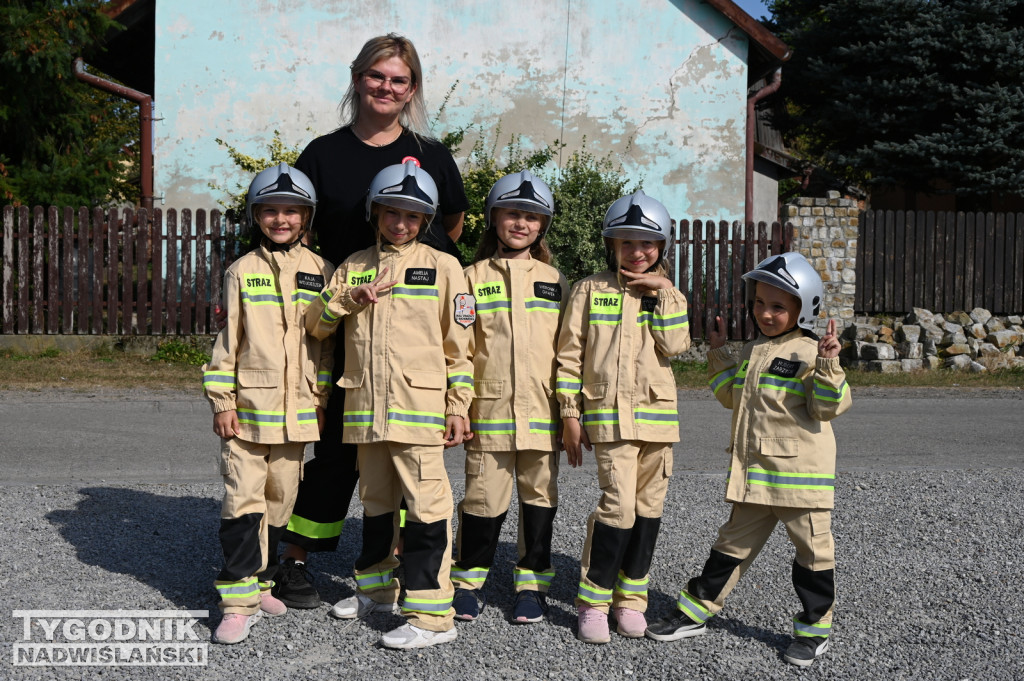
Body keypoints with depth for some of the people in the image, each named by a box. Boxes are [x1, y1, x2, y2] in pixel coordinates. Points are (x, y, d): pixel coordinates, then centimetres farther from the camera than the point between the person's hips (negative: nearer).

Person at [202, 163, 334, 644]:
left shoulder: (320, 271, 6)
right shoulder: (242, 271, 2)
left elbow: (326, 340, 9)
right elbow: (226, 340, 2)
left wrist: (322, 399, 6)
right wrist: (222, 402, -2)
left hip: (297, 410, 2)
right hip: (247, 407, -2)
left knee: (280, 501, 11)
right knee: (243, 501, -6)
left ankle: (261, 583, 27)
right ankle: (238, 603, -1)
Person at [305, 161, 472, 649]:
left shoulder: (442, 267, 2)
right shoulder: (354, 266, 14)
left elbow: (459, 344, 2)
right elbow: (316, 325, 10)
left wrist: (458, 407, -1)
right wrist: (347, 298, -8)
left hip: (419, 407, -5)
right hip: (366, 407, 5)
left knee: (426, 507, -8)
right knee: (376, 500, 18)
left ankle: (432, 616, -4)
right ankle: (377, 589, 35)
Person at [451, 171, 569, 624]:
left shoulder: (554, 281, 10)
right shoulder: (474, 277, 6)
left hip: (541, 412, 2)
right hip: (489, 412, -1)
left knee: (539, 497, 8)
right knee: (483, 498, 2)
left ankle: (532, 584, 22)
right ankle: (469, 582, 20)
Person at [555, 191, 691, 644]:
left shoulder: (668, 295, 11)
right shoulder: (590, 290, 4)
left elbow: (675, 345, -6)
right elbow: (569, 353, 3)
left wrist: (661, 294, -8)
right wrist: (570, 414, -1)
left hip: (657, 415, 4)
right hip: (609, 414, -3)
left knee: (649, 508, 6)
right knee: (619, 504, -13)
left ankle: (630, 598, 20)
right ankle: (593, 601, 1)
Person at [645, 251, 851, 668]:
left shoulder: (809, 353, -10)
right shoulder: (752, 352, 13)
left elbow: (828, 407, -17)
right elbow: (732, 397, 25)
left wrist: (828, 364, -29)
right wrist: (718, 354, 19)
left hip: (801, 474, -6)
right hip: (753, 472, 7)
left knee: (812, 549, 8)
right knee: (734, 543, 15)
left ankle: (815, 628, 22)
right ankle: (696, 611, 23)